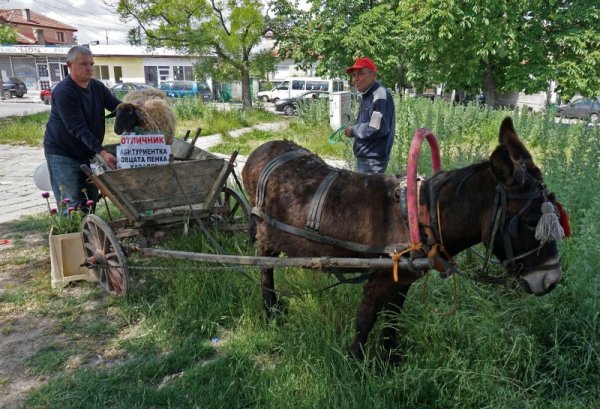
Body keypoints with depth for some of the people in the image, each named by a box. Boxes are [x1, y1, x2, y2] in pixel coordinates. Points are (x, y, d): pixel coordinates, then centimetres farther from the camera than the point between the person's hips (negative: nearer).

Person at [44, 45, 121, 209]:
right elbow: (78, 128, -26)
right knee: (72, 206, -8)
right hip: (63, 154, -7)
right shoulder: (63, 92, -19)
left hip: (88, 153, 7)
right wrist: (102, 152, -35)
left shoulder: (97, 86, 3)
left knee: (91, 202, 10)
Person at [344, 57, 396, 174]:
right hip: (364, 157, 10)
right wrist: (354, 130, 2)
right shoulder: (367, 96, 15)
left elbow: (377, 128, -25)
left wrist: (353, 130, -12)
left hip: (373, 160, -10)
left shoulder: (380, 95, -16)